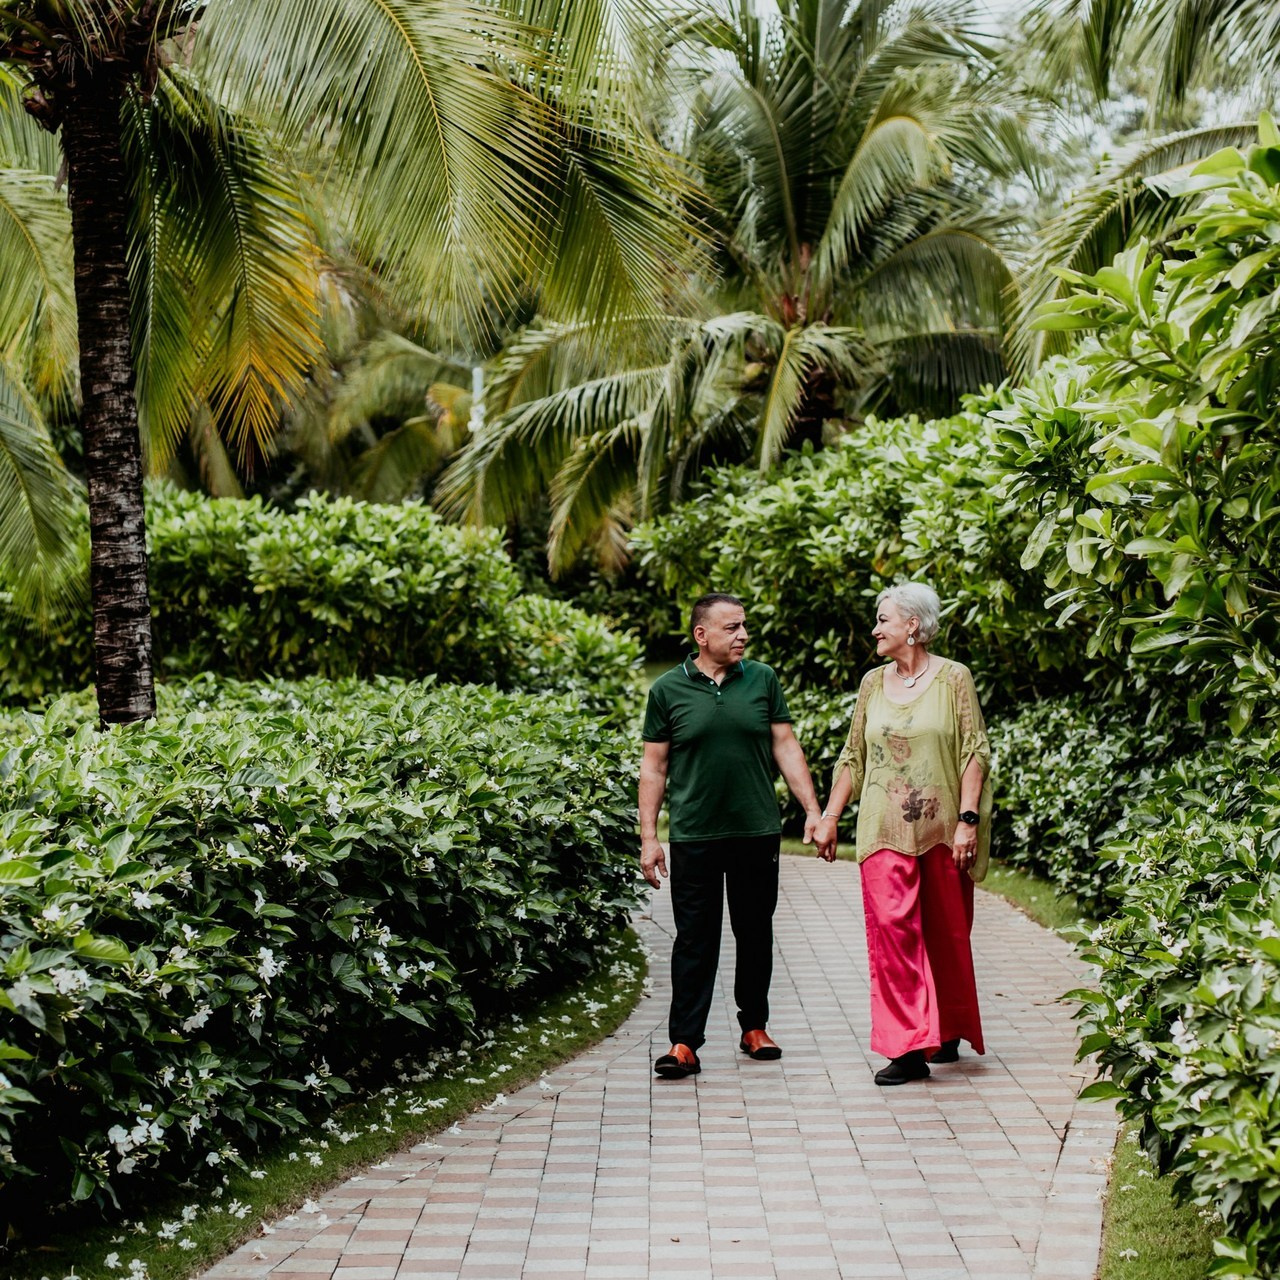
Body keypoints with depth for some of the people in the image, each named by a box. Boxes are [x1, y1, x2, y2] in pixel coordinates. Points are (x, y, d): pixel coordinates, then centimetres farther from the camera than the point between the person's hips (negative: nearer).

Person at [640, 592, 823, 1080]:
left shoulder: (763, 680, 6)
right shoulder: (668, 690, 1)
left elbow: (786, 748, 8)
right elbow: (654, 767, 4)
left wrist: (813, 810, 1)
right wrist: (648, 837, 0)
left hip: (757, 833, 2)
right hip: (694, 836, -2)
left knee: (756, 933, 10)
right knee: (695, 939, -1)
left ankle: (754, 1028, 25)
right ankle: (684, 1043, 2)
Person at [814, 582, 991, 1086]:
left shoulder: (953, 678, -1)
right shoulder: (873, 684, 10)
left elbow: (975, 752, -4)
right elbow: (853, 757, 15)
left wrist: (968, 820, -11)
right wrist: (829, 817, 12)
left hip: (942, 831, -2)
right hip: (885, 831, 2)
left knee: (947, 932, 8)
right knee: (891, 929, -10)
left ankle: (949, 1032, 25)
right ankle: (909, 1047, -8)